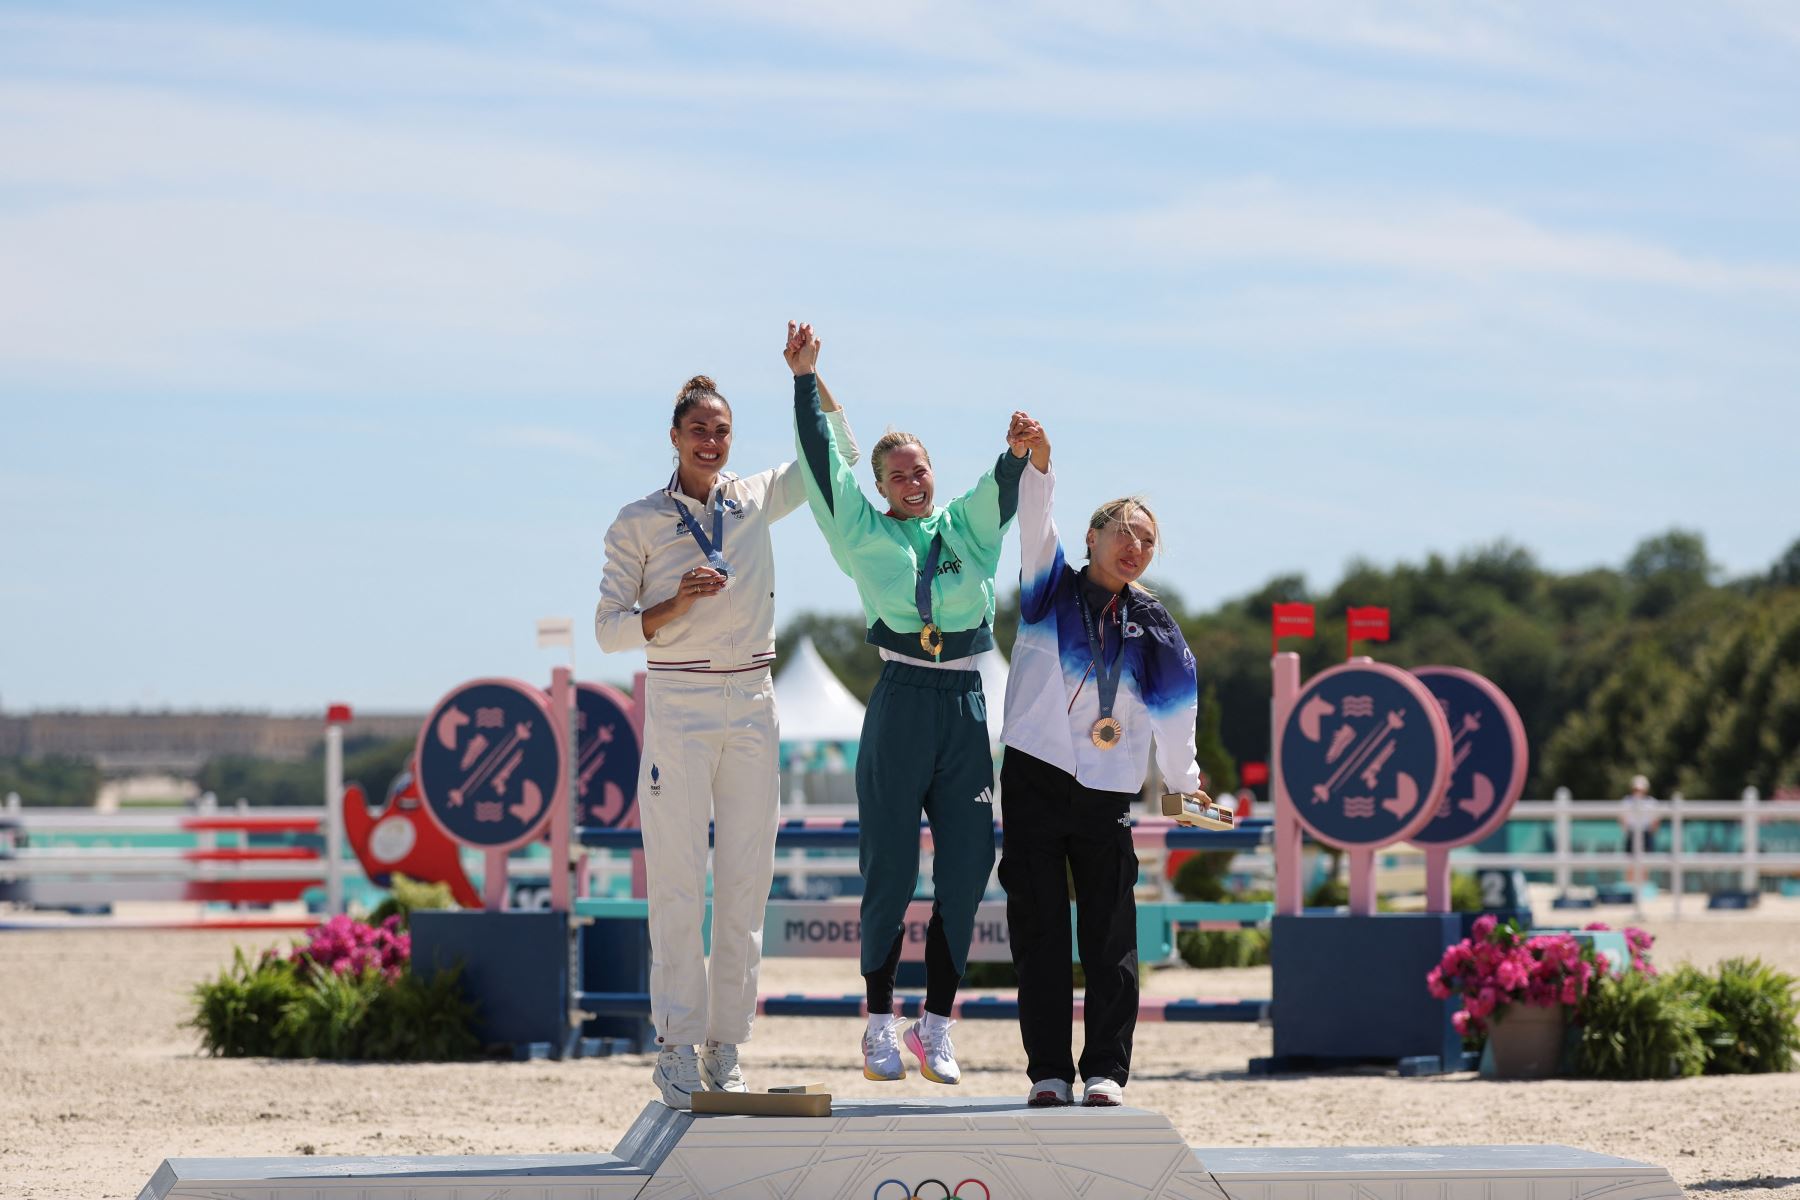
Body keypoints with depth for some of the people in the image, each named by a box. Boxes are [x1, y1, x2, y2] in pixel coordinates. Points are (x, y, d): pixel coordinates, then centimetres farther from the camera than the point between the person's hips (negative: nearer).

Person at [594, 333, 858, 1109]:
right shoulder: (639, 523, 2)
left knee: (746, 883, 2)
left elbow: (839, 456, 20)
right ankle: (678, 1050, -6)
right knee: (677, 884, -8)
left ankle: (726, 1051, 6)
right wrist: (675, 604, -15)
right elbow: (610, 628, 1)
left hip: (751, 704, 4)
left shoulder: (755, 501, 11)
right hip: (677, 706, -4)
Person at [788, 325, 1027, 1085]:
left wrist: (1022, 452, -22)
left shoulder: (968, 528, 15)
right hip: (900, 703, -3)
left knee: (966, 867, 0)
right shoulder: (864, 535, 8)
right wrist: (805, 382, 1)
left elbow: (1003, 483, 0)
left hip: (966, 708, 3)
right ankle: (880, 1025, 4)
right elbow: (823, 464, 4)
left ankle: (936, 1027, 6)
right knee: (890, 867, -2)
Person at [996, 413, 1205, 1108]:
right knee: (1039, 933, -1)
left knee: (1110, 938, -1)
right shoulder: (1052, 591, 4)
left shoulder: (1153, 627, 9)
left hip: (1107, 792, 2)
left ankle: (1107, 1069, 4)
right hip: (1034, 782, -2)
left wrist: (1182, 781, 21)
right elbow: (1035, 522, -12)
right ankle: (1048, 1070, 2)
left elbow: (1174, 710, 17)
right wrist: (1037, 462, -28)